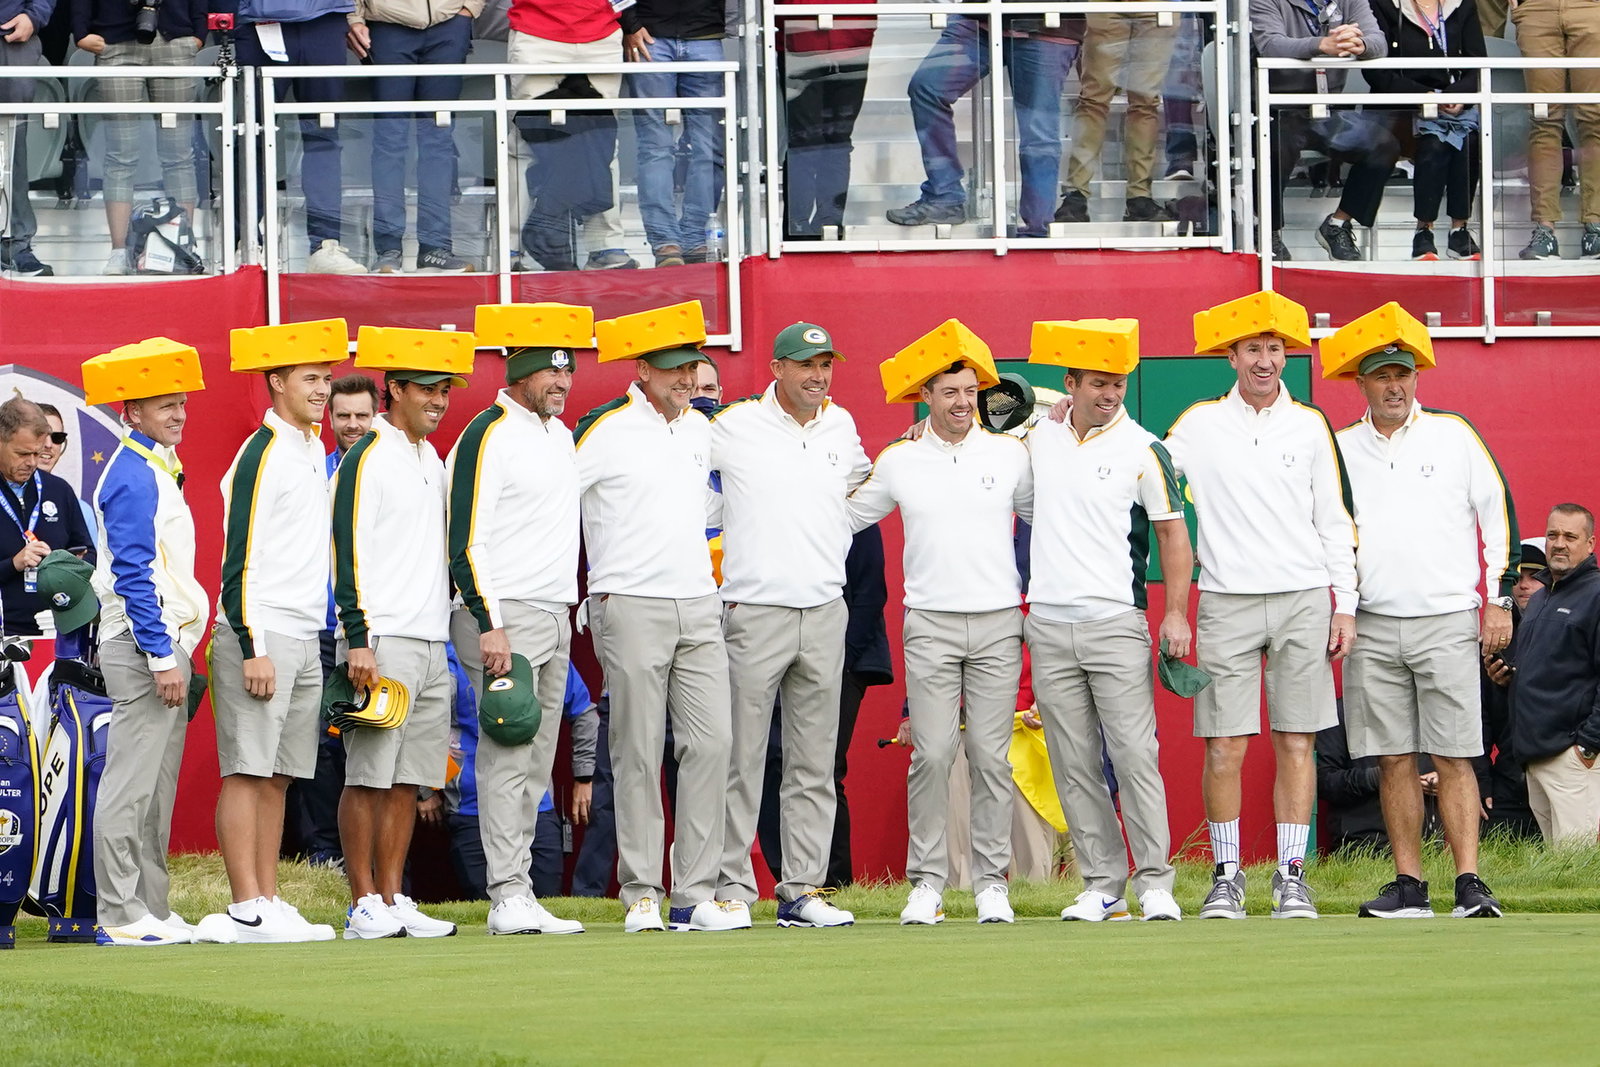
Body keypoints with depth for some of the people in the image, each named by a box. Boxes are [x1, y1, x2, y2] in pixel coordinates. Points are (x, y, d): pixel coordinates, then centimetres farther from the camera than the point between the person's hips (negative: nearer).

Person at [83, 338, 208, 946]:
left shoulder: (155, 469, 18)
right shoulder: (132, 478, -13)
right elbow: (133, 575, -19)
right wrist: (161, 656, -22)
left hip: (164, 643, 10)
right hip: (142, 645, -10)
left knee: (156, 788, 12)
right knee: (131, 783, -9)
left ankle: (152, 909, 15)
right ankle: (120, 915, -10)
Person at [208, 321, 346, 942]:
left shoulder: (315, 451, 16)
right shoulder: (261, 456, -11)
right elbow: (239, 560, -14)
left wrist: (321, 636, 21)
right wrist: (253, 650, -19)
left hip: (305, 638, 9)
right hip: (258, 638, -8)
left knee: (279, 775, 9)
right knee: (247, 773, -8)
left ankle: (269, 902, 11)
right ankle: (248, 911, -10)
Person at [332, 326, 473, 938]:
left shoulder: (433, 462, 18)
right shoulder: (366, 460, -7)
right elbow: (348, 555, -12)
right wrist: (359, 640, -18)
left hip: (432, 643, 8)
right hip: (384, 642, -8)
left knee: (407, 780, 7)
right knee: (368, 776, -6)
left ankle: (393, 899, 9)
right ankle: (364, 905, -6)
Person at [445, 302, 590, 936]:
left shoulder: (560, 433, 16)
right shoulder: (487, 437, -10)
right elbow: (466, 541, -14)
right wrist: (490, 625, -20)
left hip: (556, 618, 9)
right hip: (503, 617, -9)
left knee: (536, 764, 7)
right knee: (507, 757, -12)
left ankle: (520, 898, 8)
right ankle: (508, 899, -16)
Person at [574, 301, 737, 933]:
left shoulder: (701, 430, 12)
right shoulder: (605, 431, -7)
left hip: (699, 604, 6)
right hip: (630, 610, -6)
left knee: (711, 744, -2)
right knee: (638, 755, -4)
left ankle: (695, 894, 1)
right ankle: (641, 896, 1)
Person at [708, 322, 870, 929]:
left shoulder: (841, 426, 12)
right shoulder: (734, 427, -4)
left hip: (825, 614, 5)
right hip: (753, 613, -5)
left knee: (814, 765, 5)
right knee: (741, 759, -5)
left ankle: (802, 890, 8)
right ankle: (731, 887, -2)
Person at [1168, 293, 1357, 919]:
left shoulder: (1310, 426, 10)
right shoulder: (1199, 425, 7)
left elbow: (1334, 520, 11)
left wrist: (1345, 604, 6)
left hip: (1303, 599, 1)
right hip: (1228, 602, -1)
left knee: (1296, 743, -1)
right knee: (1224, 746, -5)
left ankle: (1291, 876, 4)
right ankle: (1226, 875, 4)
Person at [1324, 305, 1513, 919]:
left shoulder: (1454, 435, 5)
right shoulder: (1340, 449, 10)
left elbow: (1498, 512, 7)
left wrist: (1500, 599, 2)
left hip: (1447, 621, -2)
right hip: (1372, 627, 2)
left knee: (1453, 758, -7)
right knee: (1394, 760, 2)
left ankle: (1469, 884, -9)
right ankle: (1408, 886, 5)